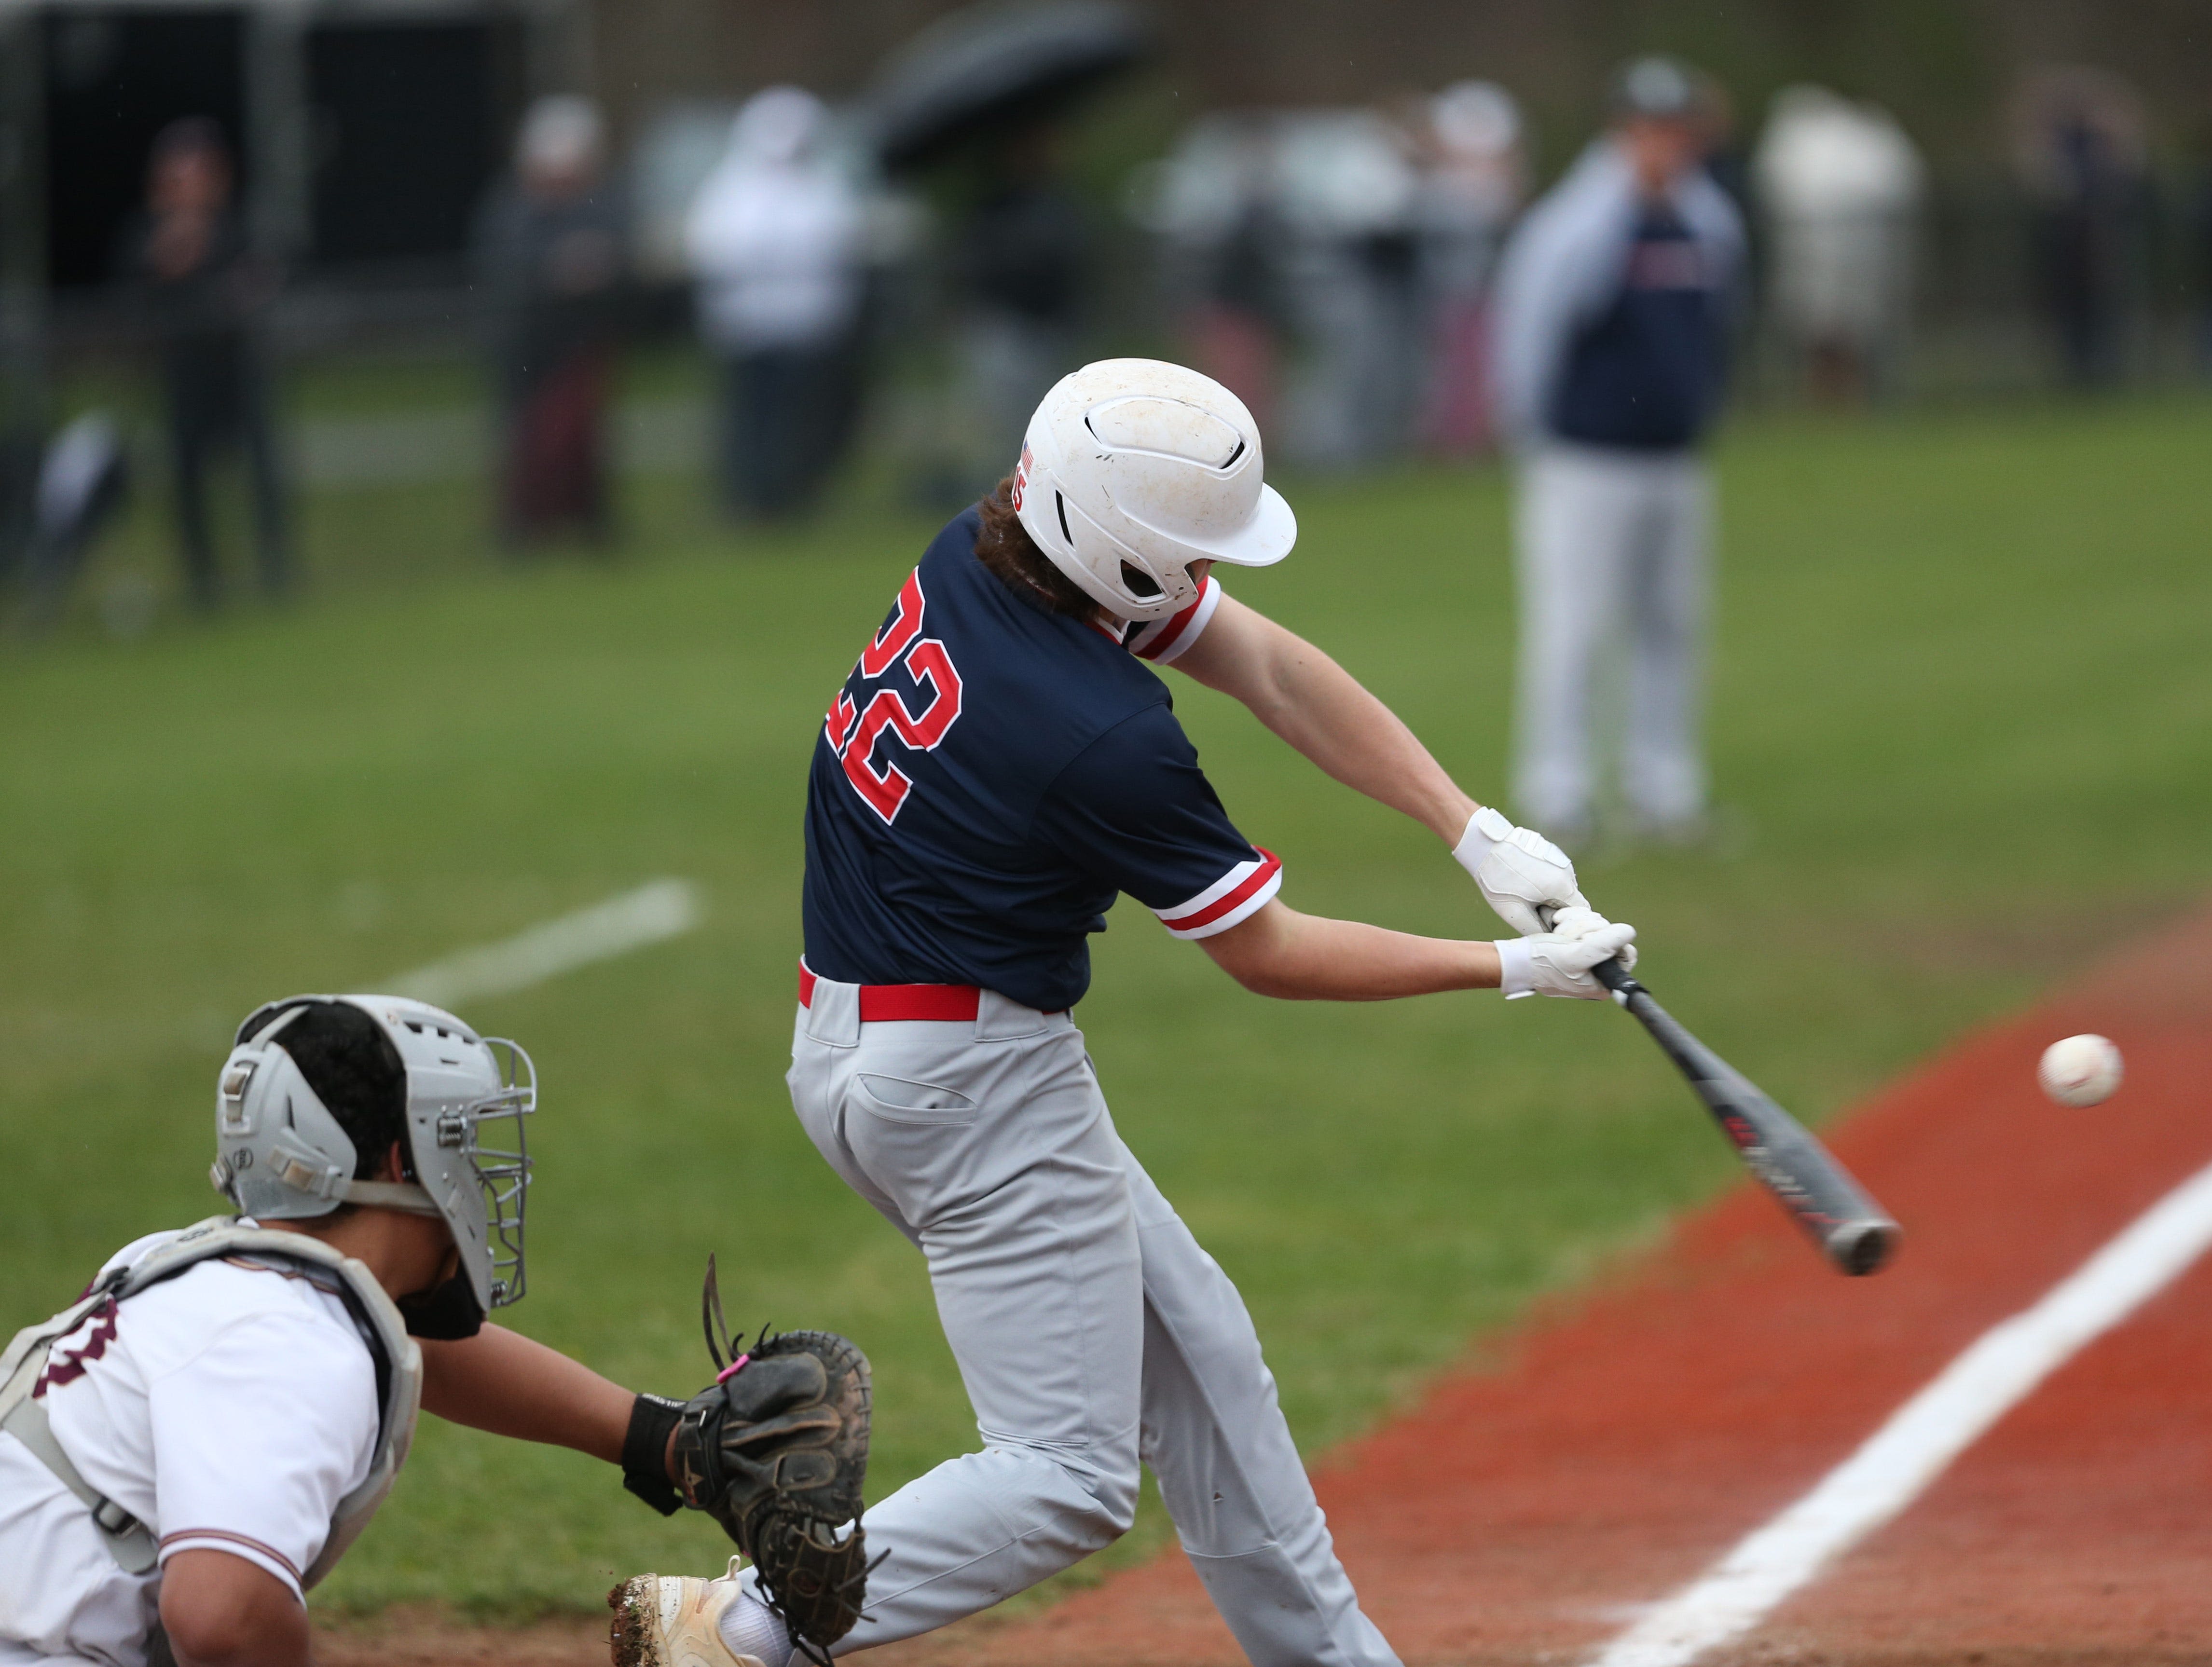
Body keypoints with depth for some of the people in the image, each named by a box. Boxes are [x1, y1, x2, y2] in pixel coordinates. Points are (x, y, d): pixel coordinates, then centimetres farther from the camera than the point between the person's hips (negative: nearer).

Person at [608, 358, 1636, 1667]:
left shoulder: (979, 553, -3)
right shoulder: (1111, 738, -27)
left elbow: (1276, 672, 2)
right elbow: (1267, 953, -11)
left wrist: (1479, 835, -3)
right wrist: (1514, 971, -4)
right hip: (976, 1082, -10)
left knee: (1194, 1349, 19)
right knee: (1072, 1476, -5)